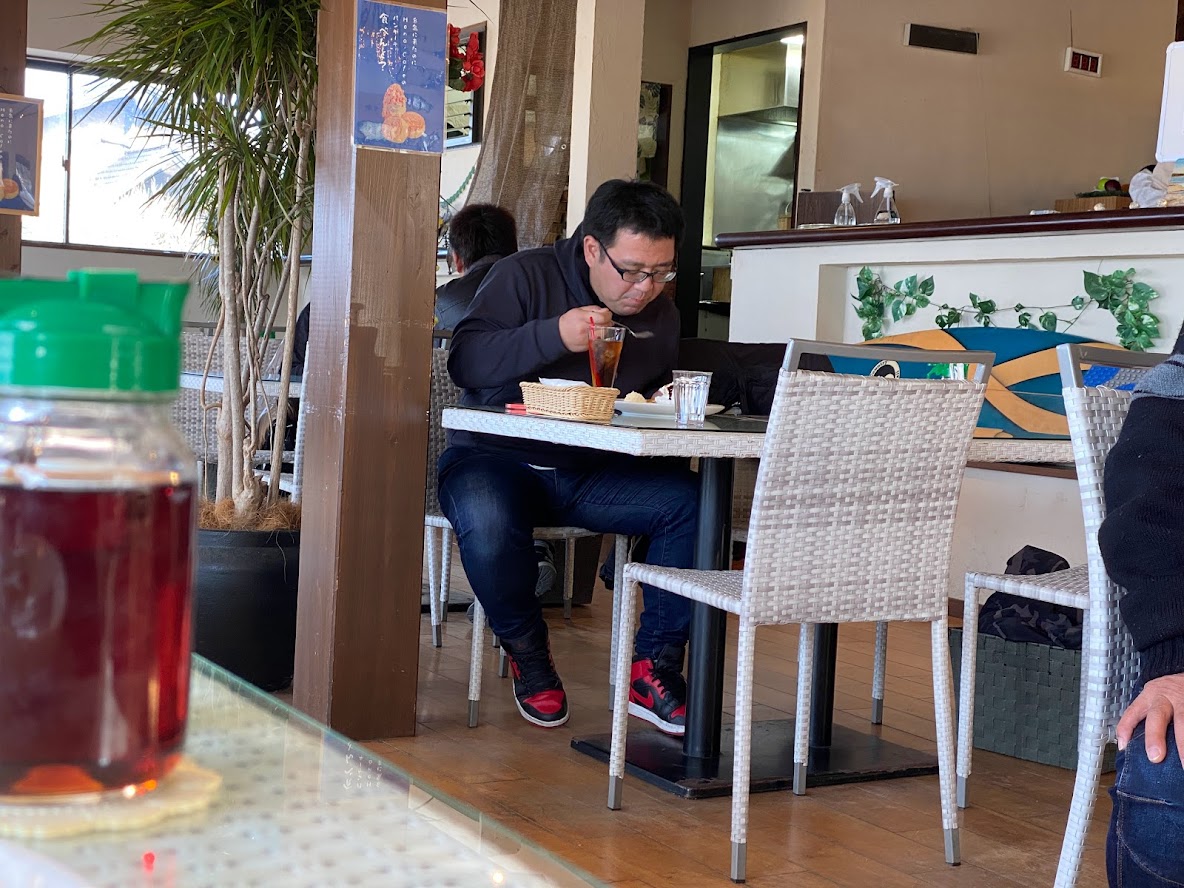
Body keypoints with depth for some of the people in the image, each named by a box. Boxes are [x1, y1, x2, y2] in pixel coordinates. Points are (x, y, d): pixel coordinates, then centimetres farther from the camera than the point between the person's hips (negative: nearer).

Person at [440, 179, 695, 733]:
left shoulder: (661, 315, 9)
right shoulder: (525, 276, -6)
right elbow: (463, 361, -16)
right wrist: (553, 335, -28)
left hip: (593, 473, 4)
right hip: (498, 458, -4)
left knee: (692, 501, -23)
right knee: (486, 519, -39)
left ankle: (653, 666, -11)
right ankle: (528, 656, -10)